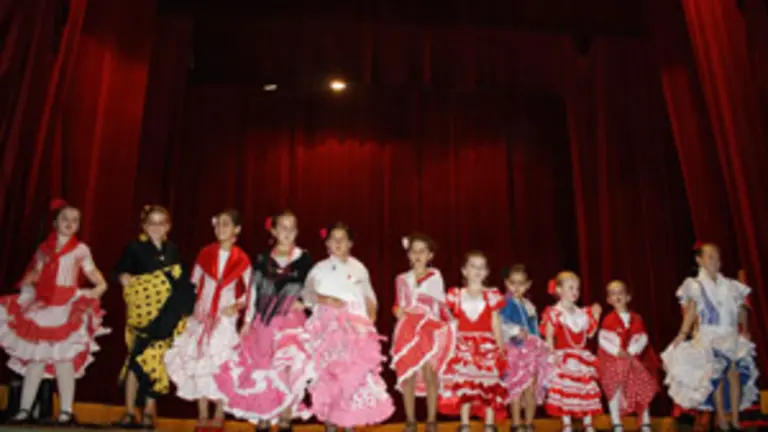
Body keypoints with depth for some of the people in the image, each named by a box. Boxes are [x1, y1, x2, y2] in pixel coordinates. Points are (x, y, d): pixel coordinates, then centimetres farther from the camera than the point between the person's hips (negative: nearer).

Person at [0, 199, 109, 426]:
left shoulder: (80, 250, 4)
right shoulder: (43, 248, 13)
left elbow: (100, 282, 2)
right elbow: (31, 278, 19)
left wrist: (91, 293, -15)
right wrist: (27, 291, 2)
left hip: (68, 311, -4)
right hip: (41, 309, 4)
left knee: (63, 359, -8)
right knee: (34, 358, 5)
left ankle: (66, 412, -4)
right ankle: (24, 410, 12)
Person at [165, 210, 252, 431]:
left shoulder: (241, 259, -4)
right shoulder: (206, 253, 3)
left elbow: (250, 290, 3)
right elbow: (193, 283, 8)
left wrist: (237, 306, -11)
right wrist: (189, 306, -2)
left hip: (225, 318, -2)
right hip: (201, 316, 2)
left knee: (221, 365, -3)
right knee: (199, 363, 3)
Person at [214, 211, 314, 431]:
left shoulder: (303, 258, 2)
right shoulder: (262, 259, 6)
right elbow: (255, 291, 8)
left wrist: (302, 302, -10)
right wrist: (248, 320, 6)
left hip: (292, 321, -2)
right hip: (265, 321, 2)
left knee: (289, 369, -13)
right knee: (261, 370, 6)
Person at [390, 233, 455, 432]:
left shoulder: (435, 275, 6)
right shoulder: (402, 279, 9)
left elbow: (442, 304, 7)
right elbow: (398, 305, 15)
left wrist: (449, 323, -3)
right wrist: (398, 311, -6)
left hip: (431, 330, -1)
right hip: (408, 330, 2)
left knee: (430, 374, -6)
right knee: (407, 375, 1)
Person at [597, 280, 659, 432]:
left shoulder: (636, 318, 4)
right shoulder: (609, 319, -5)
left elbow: (643, 339, -3)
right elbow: (602, 339, -10)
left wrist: (631, 352, -17)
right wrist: (618, 351, -19)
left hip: (634, 360, 3)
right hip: (614, 360, -3)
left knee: (642, 391, 7)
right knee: (615, 391, 0)